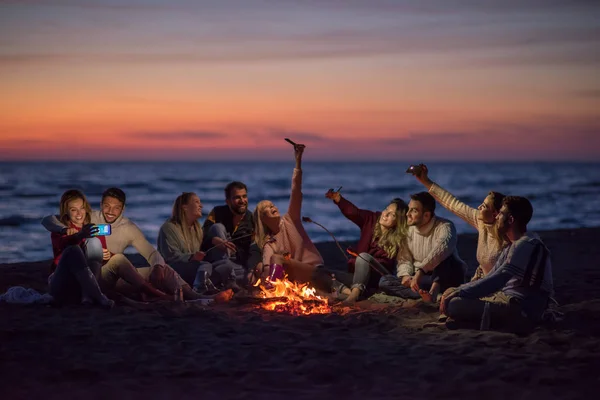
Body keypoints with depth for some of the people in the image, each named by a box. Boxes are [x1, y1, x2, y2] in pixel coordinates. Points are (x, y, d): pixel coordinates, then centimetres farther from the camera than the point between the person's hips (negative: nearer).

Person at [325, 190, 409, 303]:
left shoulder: (398, 238, -5)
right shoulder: (371, 219, 2)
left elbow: (388, 263, -6)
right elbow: (353, 212, -13)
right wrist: (338, 199, -30)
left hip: (378, 277, -5)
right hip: (358, 273, 5)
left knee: (364, 256, -35)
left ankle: (355, 292, -53)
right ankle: (347, 291, -44)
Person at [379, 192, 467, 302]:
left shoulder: (444, 226, -17)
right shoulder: (409, 230, 3)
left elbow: (441, 249, -38)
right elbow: (404, 259, 5)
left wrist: (420, 271, -49)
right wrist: (405, 275, -18)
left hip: (447, 277, -5)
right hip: (422, 280, 5)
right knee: (384, 281, -18)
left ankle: (434, 290, -54)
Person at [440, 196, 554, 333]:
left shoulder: (526, 245, -15)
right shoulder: (514, 245, 18)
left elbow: (497, 280, -21)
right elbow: (492, 277, 17)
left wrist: (459, 293, -17)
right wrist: (457, 291, 4)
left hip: (519, 312, -10)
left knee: (453, 304, -24)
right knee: (451, 294, 13)